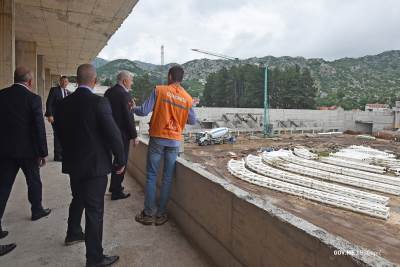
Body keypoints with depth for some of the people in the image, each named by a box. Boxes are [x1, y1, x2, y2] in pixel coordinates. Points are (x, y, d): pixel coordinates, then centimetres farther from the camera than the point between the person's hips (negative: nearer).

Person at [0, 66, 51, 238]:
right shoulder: (33, 98, -11)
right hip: (27, 149, -3)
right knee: (34, 181, 16)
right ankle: (37, 210, 34)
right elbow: (39, 128, -12)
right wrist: (43, 152, -5)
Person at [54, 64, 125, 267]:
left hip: (72, 164, 7)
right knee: (94, 209, 2)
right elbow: (113, 133, -19)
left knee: (78, 199, 27)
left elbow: (60, 131, 10)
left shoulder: (63, 104, 1)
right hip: (95, 164, -7)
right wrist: (120, 160, -7)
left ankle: (73, 234, 49)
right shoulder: (99, 102, -18)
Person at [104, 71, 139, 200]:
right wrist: (134, 136, -13)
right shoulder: (124, 94, -18)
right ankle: (116, 192, 15)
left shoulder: (108, 91, 7)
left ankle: (114, 186, 36)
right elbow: (128, 117, -19)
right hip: (122, 133, -8)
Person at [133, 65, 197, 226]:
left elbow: (144, 111, -7)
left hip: (158, 138, -2)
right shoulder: (188, 98, 2)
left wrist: (133, 109, 14)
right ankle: (161, 214, 15)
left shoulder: (159, 90, -5)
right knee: (167, 178, 8)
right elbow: (192, 121, 10)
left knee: (152, 176, 7)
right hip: (175, 141, 2)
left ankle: (149, 214, 12)